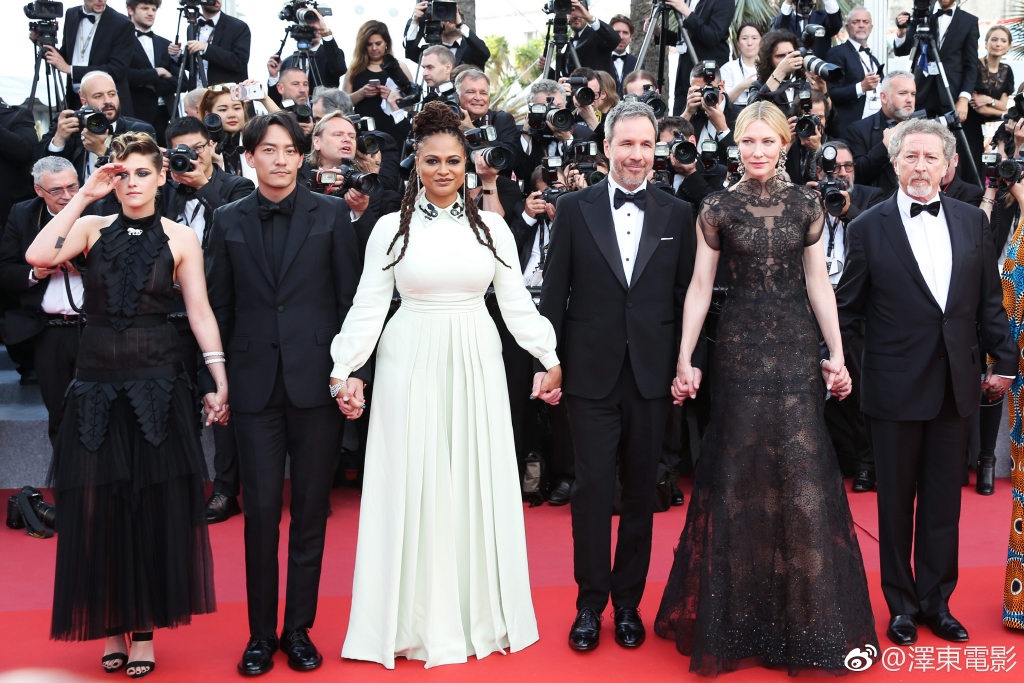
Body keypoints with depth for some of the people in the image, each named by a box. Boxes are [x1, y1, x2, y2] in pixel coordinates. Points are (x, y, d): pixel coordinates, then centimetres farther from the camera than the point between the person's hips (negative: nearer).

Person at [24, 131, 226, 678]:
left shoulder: (180, 238, 3)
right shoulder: (92, 228, 6)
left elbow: (200, 313, -1)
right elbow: (37, 256, -13)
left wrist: (221, 383, -7)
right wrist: (83, 196, -9)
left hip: (158, 385, -1)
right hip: (97, 383, 2)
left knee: (156, 505, 3)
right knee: (98, 506, 6)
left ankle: (144, 629, 18)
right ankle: (111, 624, 22)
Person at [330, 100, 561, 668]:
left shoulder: (491, 227, 5)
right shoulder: (392, 228, 1)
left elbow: (517, 302, 7)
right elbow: (368, 306, 0)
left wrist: (551, 359, 3)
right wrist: (344, 371, -7)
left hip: (475, 365, 2)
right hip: (411, 364, -1)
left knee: (477, 484, 7)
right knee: (413, 487, 4)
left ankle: (480, 613, 22)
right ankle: (417, 618, 17)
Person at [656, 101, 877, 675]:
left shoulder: (806, 203, 5)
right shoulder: (719, 208, 1)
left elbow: (819, 282, 5)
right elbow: (700, 287, 0)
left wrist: (837, 354, 0)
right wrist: (685, 360, -5)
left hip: (798, 349, 1)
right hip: (741, 349, -1)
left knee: (802, 471, 1)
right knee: (740, 473, 5)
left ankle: (805, 610, 20)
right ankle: (741, 611, 23)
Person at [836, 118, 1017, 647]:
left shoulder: (972, 221, 5)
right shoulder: (869, 228, -4)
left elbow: (989, 301, 9)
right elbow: (848, 306, -2)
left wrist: (1004, 361, 8)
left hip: (955, 385, 3)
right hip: (895, 386, -3)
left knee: (943, 500, 11)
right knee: (896, 501, 9)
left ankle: (936, 601, 27)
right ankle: (901, 604, 25)